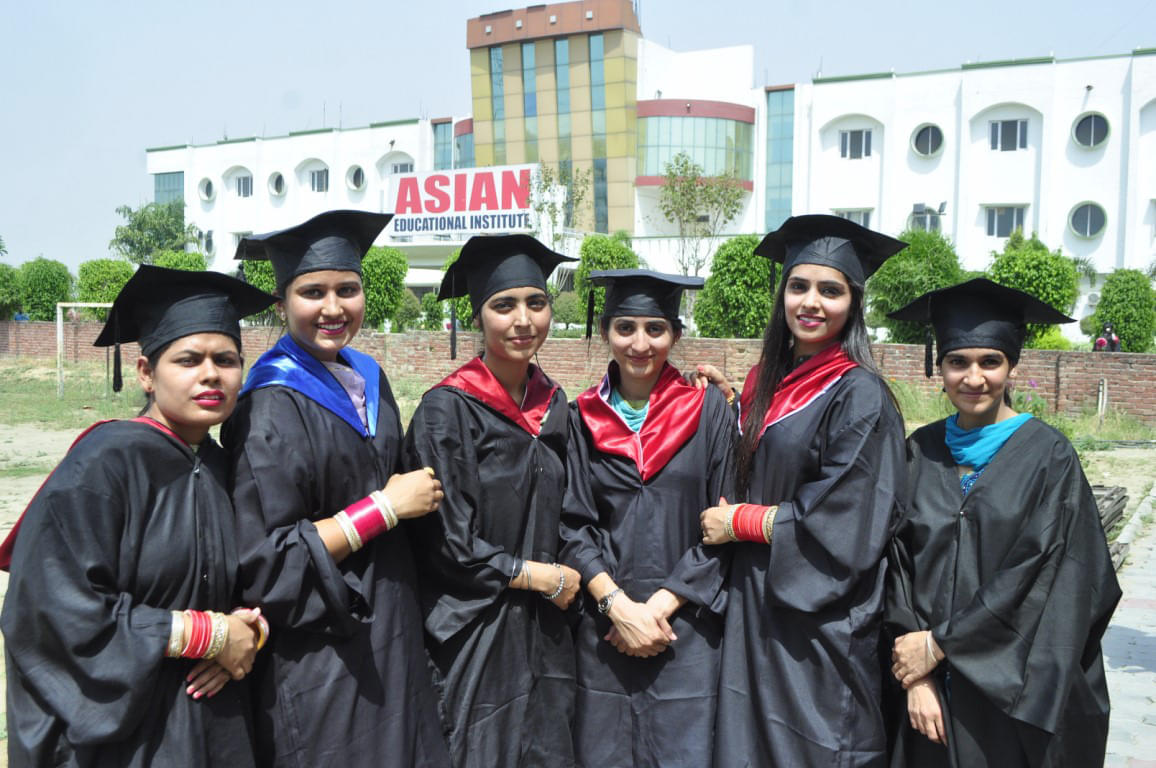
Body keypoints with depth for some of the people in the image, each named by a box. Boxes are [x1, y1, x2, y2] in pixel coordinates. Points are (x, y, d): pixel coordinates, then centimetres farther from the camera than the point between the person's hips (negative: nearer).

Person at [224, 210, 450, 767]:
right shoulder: (271, 410, -17)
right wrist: (385, 507, -18)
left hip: (390, 640, 7)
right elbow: (264, 563, -20)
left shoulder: (367, 379, 5)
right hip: (321, 665, -7)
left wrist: (414, 494, -1)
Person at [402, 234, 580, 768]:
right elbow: (446, 543, -15)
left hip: (545, 629, 6)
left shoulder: (553, 403, 5)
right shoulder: (447, 409, -13)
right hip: (474, 636, -5)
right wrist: (542, 577, -9)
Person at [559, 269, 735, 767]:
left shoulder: (708, 410, 0)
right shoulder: (583, 418, 5)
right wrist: (618, 605, -11)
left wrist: (662, 604, -10)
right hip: (604, 629, 2)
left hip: (686, 626, -1)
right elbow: (573, 523, 2)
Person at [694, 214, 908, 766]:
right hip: (755, 603, 7)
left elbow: (843, 525, -19)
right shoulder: (768, 380, 7)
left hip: (819, 621, -7)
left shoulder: (860, 397, -15)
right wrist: (733, 404, 5)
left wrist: (739, 522, -10)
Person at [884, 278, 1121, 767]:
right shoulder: (919, 453, 2)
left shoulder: (1049, 456, -7)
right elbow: (900, 565, -1)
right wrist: (917, 676, -10)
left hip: (1016, 694, -2)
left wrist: (939, 643, -13)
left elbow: (1037, 573, -13)